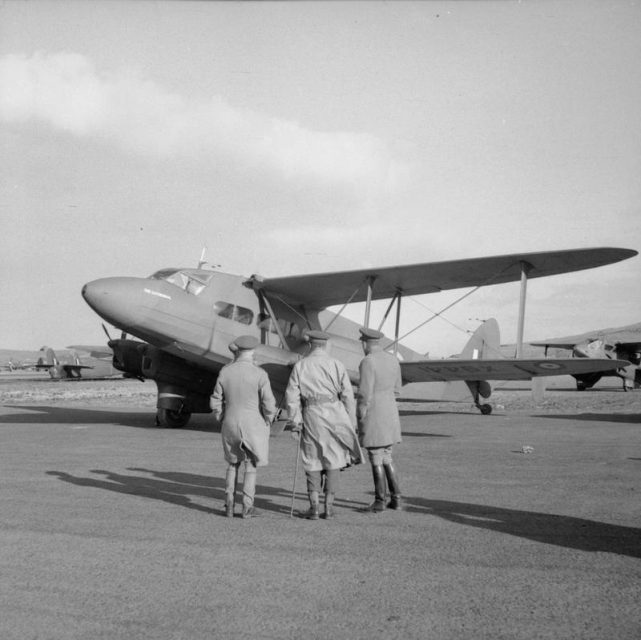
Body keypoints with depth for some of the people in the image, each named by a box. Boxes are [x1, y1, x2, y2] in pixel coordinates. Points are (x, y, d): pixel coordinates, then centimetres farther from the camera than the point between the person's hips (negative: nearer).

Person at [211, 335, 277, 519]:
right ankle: (247, 507, 9)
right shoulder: (259, 374, -12)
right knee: (251, 467, 9)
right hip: (253, 426, -3)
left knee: (233, 464, 19)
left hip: (230, 425, 3)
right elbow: (269, 404, -12)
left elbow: (216, 402, 1)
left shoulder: (225, 371, -3)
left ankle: (229, 505, 13)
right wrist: (267, 424, 5)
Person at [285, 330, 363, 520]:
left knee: (312, 463, 10)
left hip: (312, 417, 0)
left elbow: (292, 397, -1)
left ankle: (314, 507, 5)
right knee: (333, 461, 11)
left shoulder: (300, 366, 3)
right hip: (335, 415, 0)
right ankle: (329, 506, 11)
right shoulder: (337, 365, 1)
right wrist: (351, 423, 5)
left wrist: (295, 422, 3)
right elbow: (347, 395, -1)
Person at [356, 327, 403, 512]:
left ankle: (379, 502, 9)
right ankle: (396, 498, 14)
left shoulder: (367, 362, -17)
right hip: (390, 414, 7)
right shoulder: (393, 359, 7)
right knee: (386, 457, 17)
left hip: (372, 416, -7)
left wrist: (360, 419, -10)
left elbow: (365, 394, -18)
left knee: (376, 460, 2)